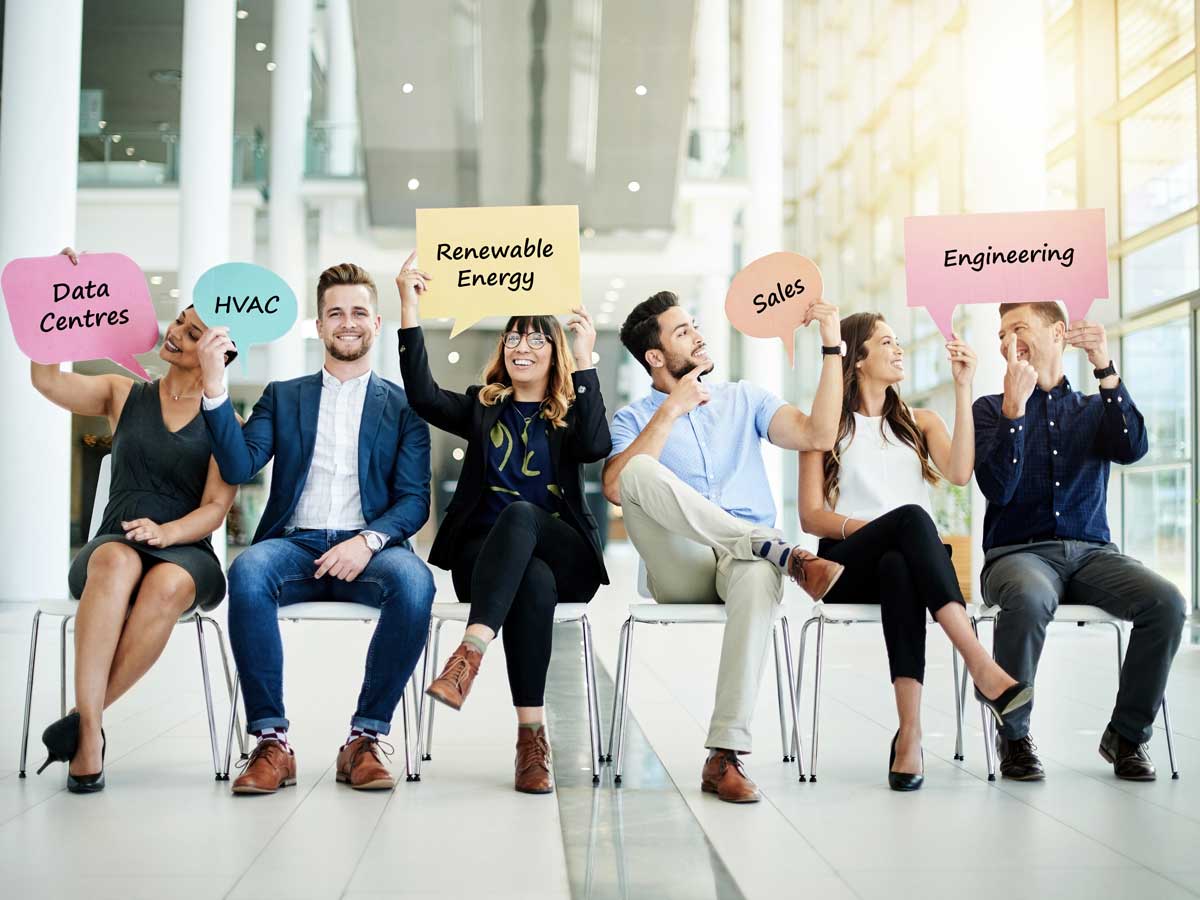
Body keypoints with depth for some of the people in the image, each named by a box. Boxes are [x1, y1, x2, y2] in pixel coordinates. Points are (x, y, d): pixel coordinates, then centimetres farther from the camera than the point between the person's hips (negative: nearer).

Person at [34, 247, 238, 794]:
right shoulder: (123, 395, 12)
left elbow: (215, 509, -2)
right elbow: (46, 379, -3)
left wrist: (166, 532, -21)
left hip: (186, 554, -1)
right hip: (112, 546, 1)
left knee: (167, 584, -39)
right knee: (116, 564, -38)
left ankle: (84, 717, -29)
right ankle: (90, 733, -41)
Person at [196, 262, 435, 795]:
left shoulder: (402, 406, 15)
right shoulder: (282, 397, 20)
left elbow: (414, 500, 4)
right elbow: (239, 468, 3)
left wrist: (369, 540, -16)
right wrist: (214, 388, -8)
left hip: (366, 548, -1)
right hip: (294, 545, 1)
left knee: (414, 582, -34)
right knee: (248, 571, -34)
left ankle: (366, 738, -20)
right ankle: (271, 741, -24)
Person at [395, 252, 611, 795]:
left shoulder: (570, 414, 13)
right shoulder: (482, 409, 18)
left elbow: (596, 447, -12)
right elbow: (423, 395, -3)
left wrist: (585, 362, -15)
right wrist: (410, 308, -11)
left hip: (564, 556, -1)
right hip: (486, 556, 1)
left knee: (520, 512, -36)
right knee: (534, 581, -36)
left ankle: (470, 653, -51)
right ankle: (531, 734, -41)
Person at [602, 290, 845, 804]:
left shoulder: (743, 399, 21)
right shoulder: (634, 419, 13)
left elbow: (818, 436, 4)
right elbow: (615, 489, -9)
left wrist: (832, 347, 1)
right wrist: (671, 410, -7)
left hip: (745, 562, 1)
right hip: (680, 569, -1)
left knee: (758, 579, -39)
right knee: (640, 471, -29)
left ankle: (724, 756, -41)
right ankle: (781, 553, -32)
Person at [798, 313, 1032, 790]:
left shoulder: (920, 422, 21)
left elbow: (959, 473, -2)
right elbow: (810, 516, 3)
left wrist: (963, 389, -2)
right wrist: (859, 526, -16)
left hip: (908, 561, 2)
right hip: (848, 566, -2)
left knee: (899, 568, -39)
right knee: (911, 517, -36)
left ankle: (910, 732, -49)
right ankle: (981, 666, -48)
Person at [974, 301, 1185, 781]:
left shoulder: (1092, 410, 17)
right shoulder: (990, 408, 11)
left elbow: (1133, 449, -6)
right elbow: (998, 488, -6)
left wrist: (1105, 368, -13)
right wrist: (1015, 405, -13)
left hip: (1091, 552, 3)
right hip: (1018, 552, -2)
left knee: (1166, 601, -26)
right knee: (1029, 598, -38)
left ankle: (1126, 734, -8)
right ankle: (1014, 735, -18)